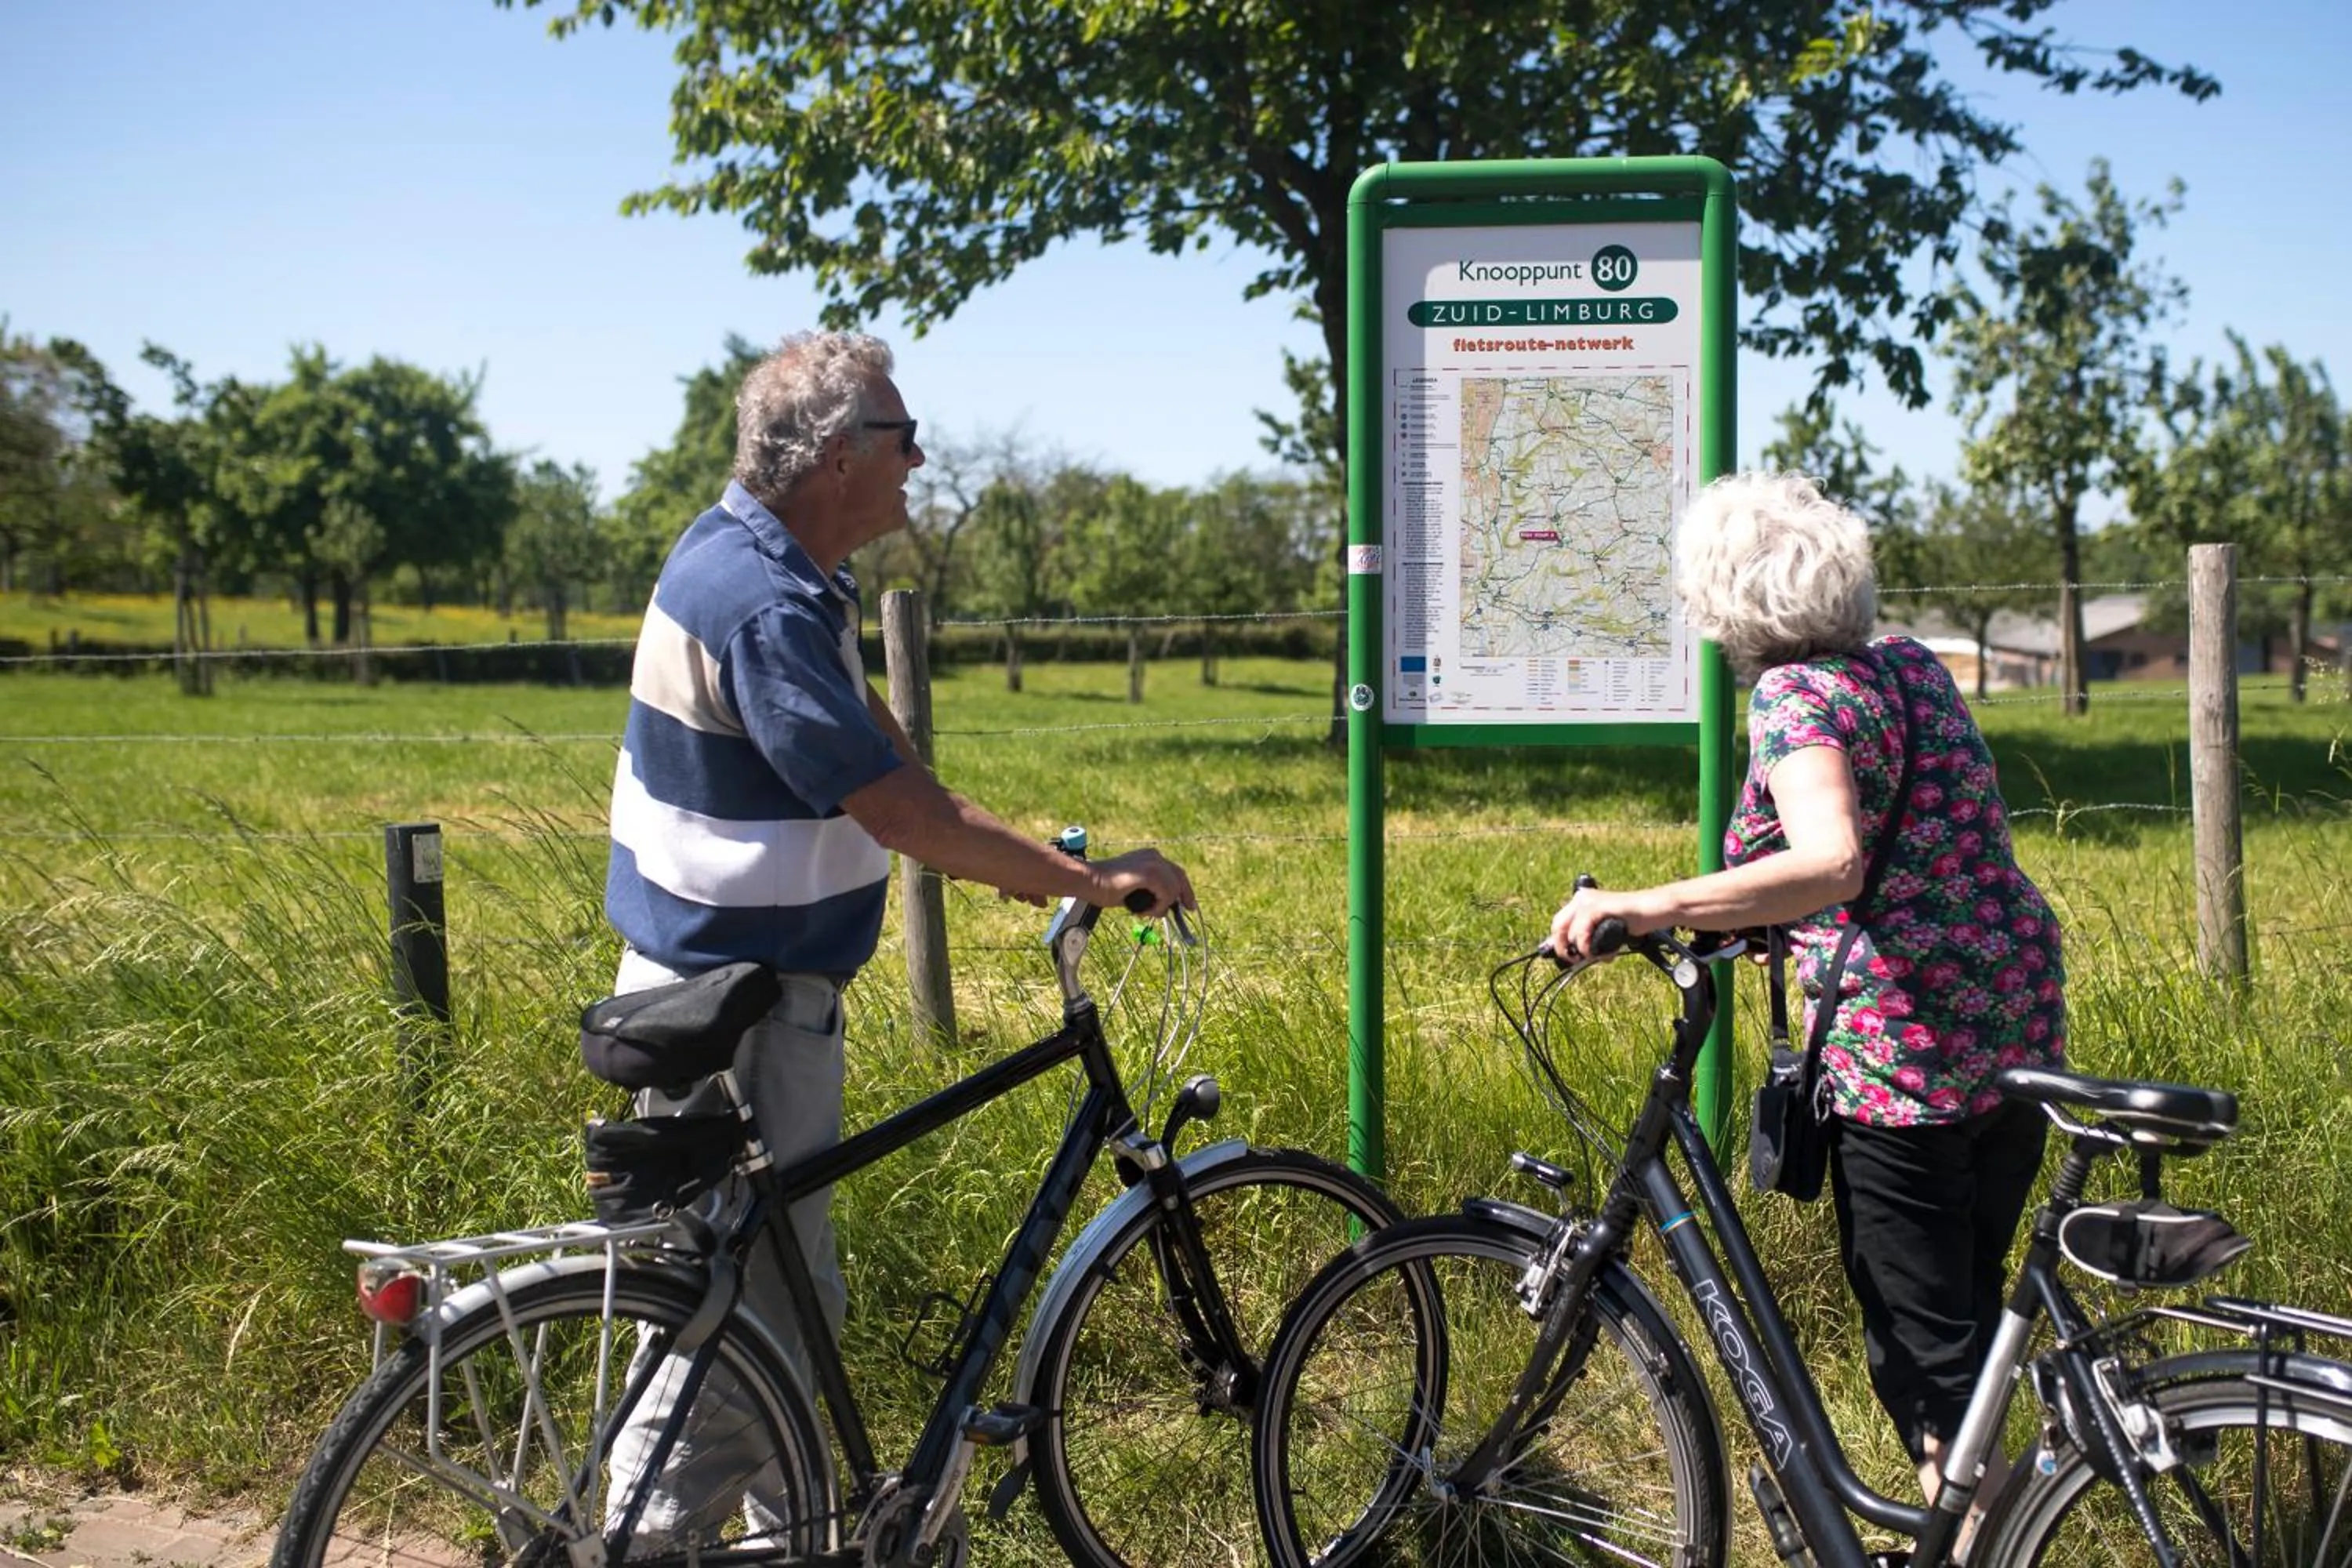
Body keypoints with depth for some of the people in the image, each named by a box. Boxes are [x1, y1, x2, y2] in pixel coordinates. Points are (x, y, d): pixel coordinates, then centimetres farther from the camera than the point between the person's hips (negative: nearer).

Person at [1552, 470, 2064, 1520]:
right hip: (2020, 1035, 9)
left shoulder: (1796, 693, -14)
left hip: (1904, 1059, -9)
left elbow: (1831, 864, -32)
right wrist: (1766, 916, 26)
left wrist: (1647, 909, -34)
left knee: (1921, 1356, 3)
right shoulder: (1911, 665, 11)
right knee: (1969, 1321, 22)